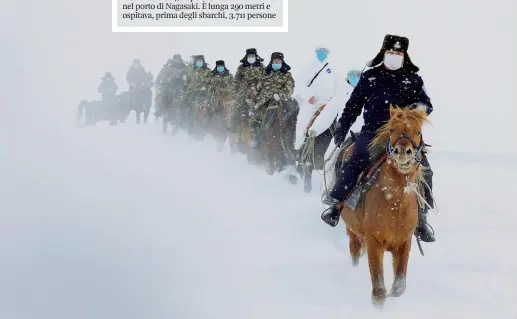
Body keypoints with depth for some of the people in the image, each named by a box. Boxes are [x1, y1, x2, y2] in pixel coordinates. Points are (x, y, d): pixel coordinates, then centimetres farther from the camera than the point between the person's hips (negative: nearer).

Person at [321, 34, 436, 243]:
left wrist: (421, 107, -17)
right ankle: (336, 204, -21)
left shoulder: (413, 80, 10)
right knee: (356, 161, -27)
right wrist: (341, 128, 11)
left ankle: (421, 217, 0)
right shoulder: (369, 77, 10)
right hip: (373, 131, -1)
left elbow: (427, 105, 7)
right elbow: (353, 106, 15)